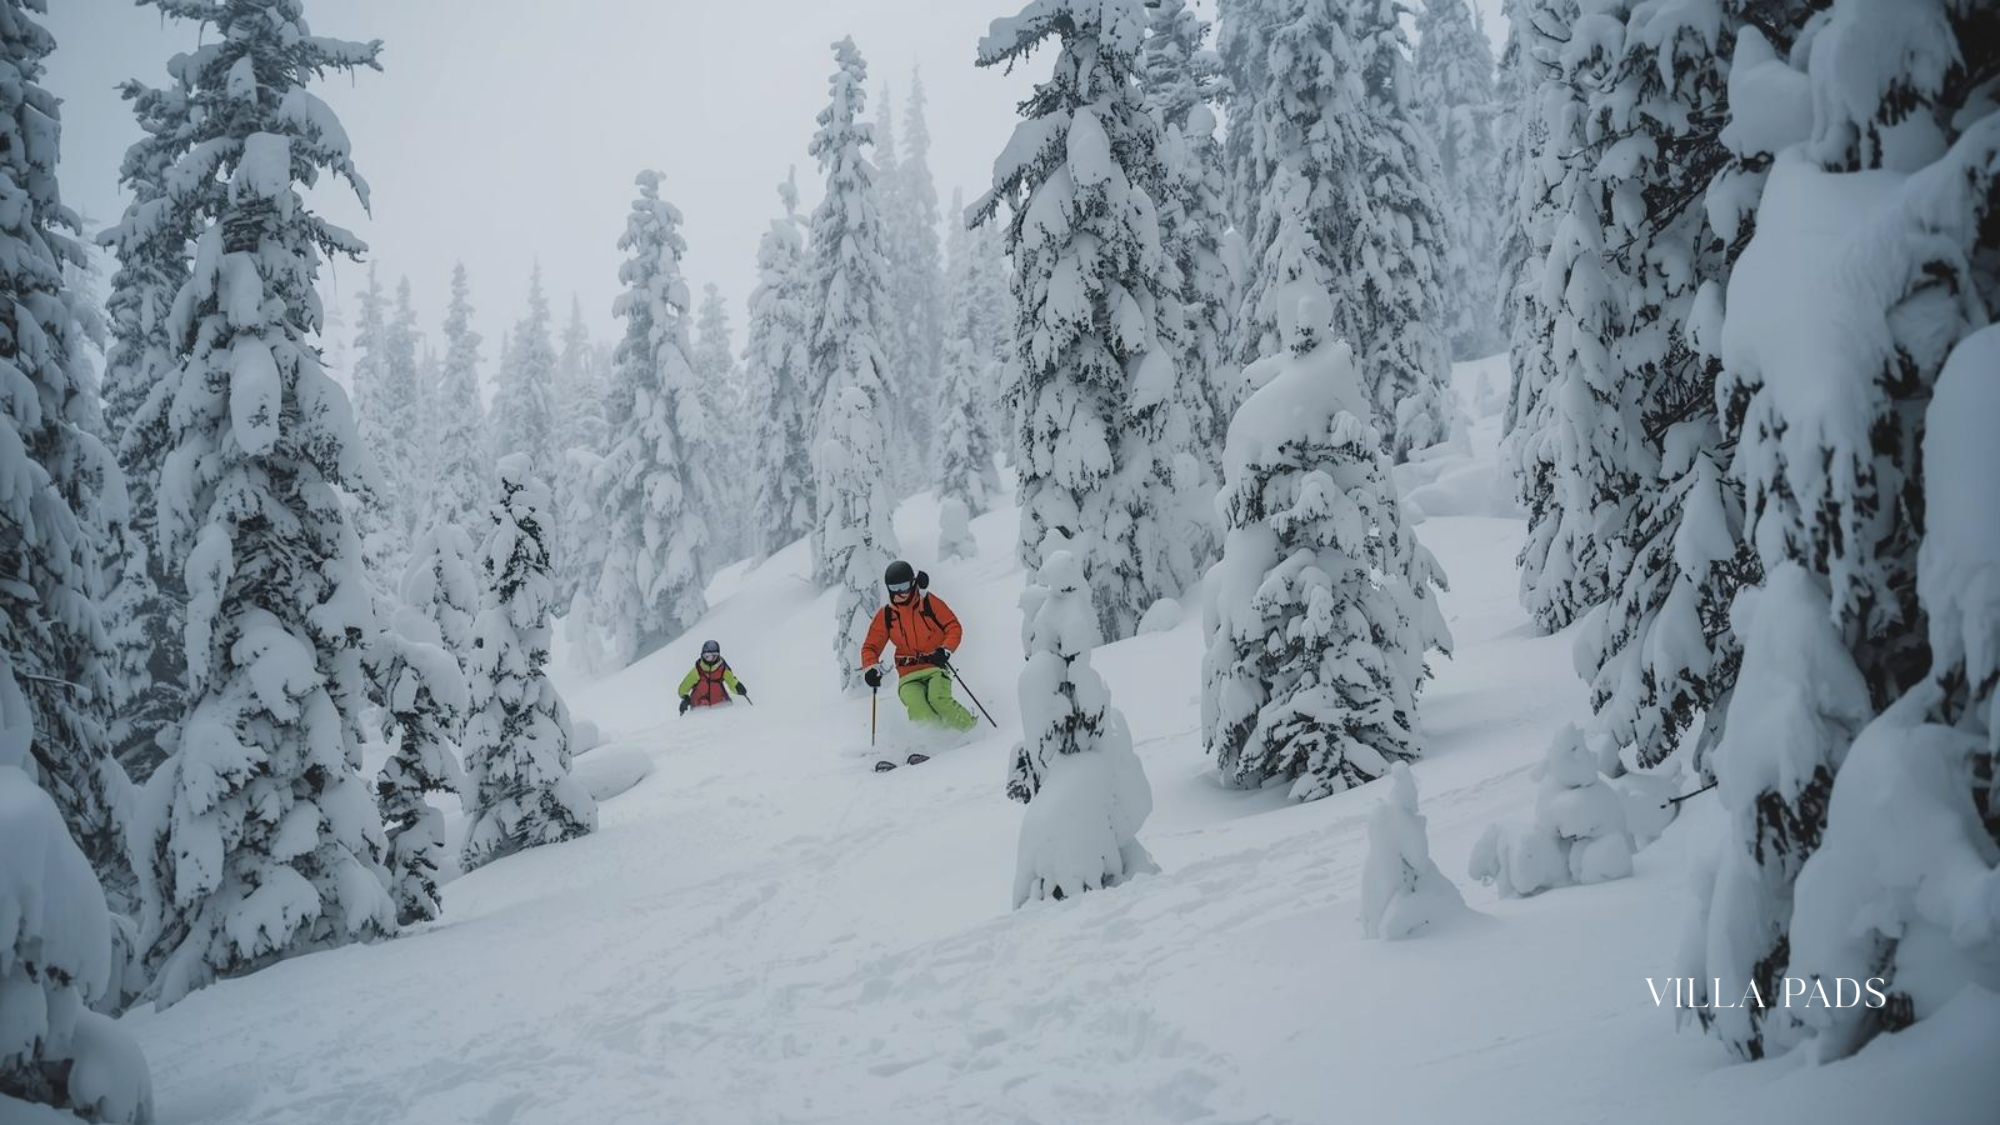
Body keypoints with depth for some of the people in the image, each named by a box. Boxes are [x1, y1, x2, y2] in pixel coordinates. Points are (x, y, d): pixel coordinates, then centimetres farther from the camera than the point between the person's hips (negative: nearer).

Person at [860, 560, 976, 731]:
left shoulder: (930, 603, 1)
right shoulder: (885, 616, 7)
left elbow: (954, 627, 2)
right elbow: (871, 646, 11)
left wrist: (945, 650, -17)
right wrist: (871, 668, -9)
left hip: (936, 667, -2)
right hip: (908, 675, 2)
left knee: (939, 700, -32)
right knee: (919, 712, -30)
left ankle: (972, 729, -14)